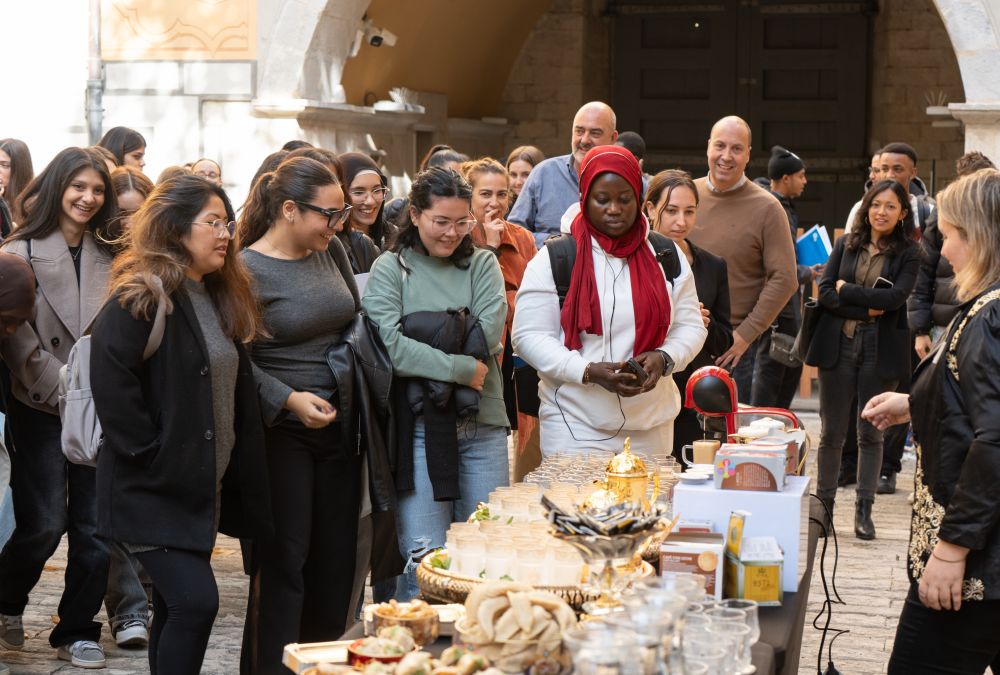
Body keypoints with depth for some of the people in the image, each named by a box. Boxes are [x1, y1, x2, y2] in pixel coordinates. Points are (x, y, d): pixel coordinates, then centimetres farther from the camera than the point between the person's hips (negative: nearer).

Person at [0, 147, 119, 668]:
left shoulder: (111, 254, 11)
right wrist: (64, 388, -13)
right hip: (42, 408, -4)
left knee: (96, 527, 2)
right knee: (44, 524, -5)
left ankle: (78, 630, 16)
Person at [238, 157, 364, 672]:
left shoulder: (330, 251, 8)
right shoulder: (248, 270, -12)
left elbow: (355, 320, 20)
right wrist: (289, 399, -24)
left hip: (337, 425, 7)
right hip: (281, 432, -7)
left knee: (336, 558, 9)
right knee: (283, 562, -4)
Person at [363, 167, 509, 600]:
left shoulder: (482, 264, 11)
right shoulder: (390, 268, 3)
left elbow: (489, 335, -4)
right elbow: (389, 346, -11)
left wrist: (423, 330, -9)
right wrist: (460, 368, -13)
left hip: (482, 423, 3)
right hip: (420, 424, -3)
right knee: (424, 562, -4)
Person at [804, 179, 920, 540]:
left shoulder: (909, 253, 1)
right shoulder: (846, 245, 8)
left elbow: (896, 297, -13)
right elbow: (824, 292, -2)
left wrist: (847, 290, -8)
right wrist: (867, 309, -12)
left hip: (880, 351, -2)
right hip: (838, 347, 2)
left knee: (871, 432, 4)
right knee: (832, 432, 5)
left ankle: (864, 510, 12)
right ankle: (824, 503, 15)